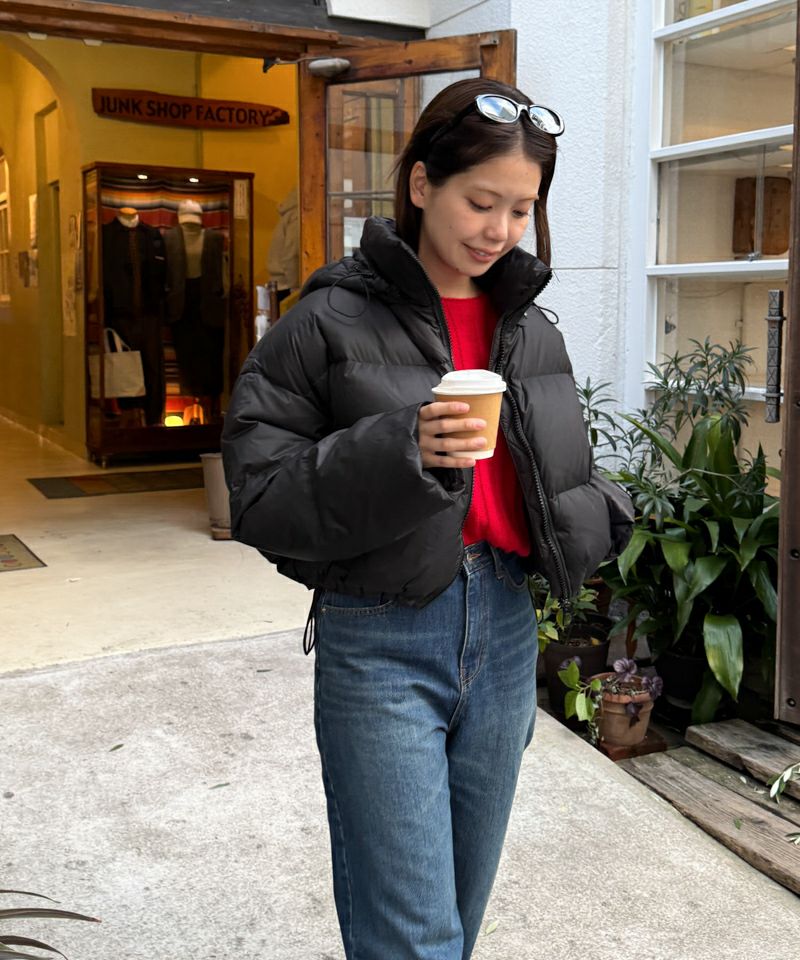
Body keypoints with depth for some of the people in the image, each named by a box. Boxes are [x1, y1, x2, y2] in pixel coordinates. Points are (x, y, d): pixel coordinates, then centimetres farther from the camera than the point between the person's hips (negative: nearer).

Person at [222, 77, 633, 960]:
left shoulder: (531, 330, 8)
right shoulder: (333, 322, -8)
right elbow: (260, 498, -11)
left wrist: (594, 515, -4)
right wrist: (398, 451, -25)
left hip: (505, 629, 6)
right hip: (381, 640, -5)